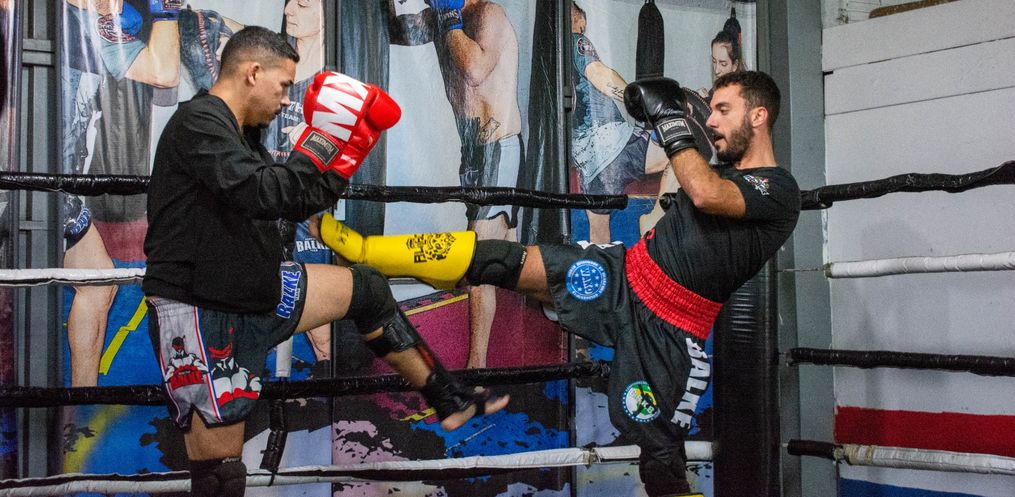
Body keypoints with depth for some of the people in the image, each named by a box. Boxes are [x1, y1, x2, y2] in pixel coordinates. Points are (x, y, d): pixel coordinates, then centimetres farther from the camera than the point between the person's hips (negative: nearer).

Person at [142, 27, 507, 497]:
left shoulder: (239, 132, 11)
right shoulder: (198, 122, -17)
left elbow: (296, 203, 19)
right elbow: (261, 194, -30)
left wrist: (343, 155, 7)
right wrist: (322, 142, -20)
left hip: (256, 294, 10)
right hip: (200, 316, -10)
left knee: (366, 289, 16)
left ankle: (449, 401, 27)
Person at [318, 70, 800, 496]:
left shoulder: (779, 191, -12)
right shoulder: (724, 167, 13)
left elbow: (706, 194, -30)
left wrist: (671, 119, -19)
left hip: (667, 328, -6)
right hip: (620, 278, 6)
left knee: (661, 455, -3)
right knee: (503, 261, -10)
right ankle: (361, 249, -8)